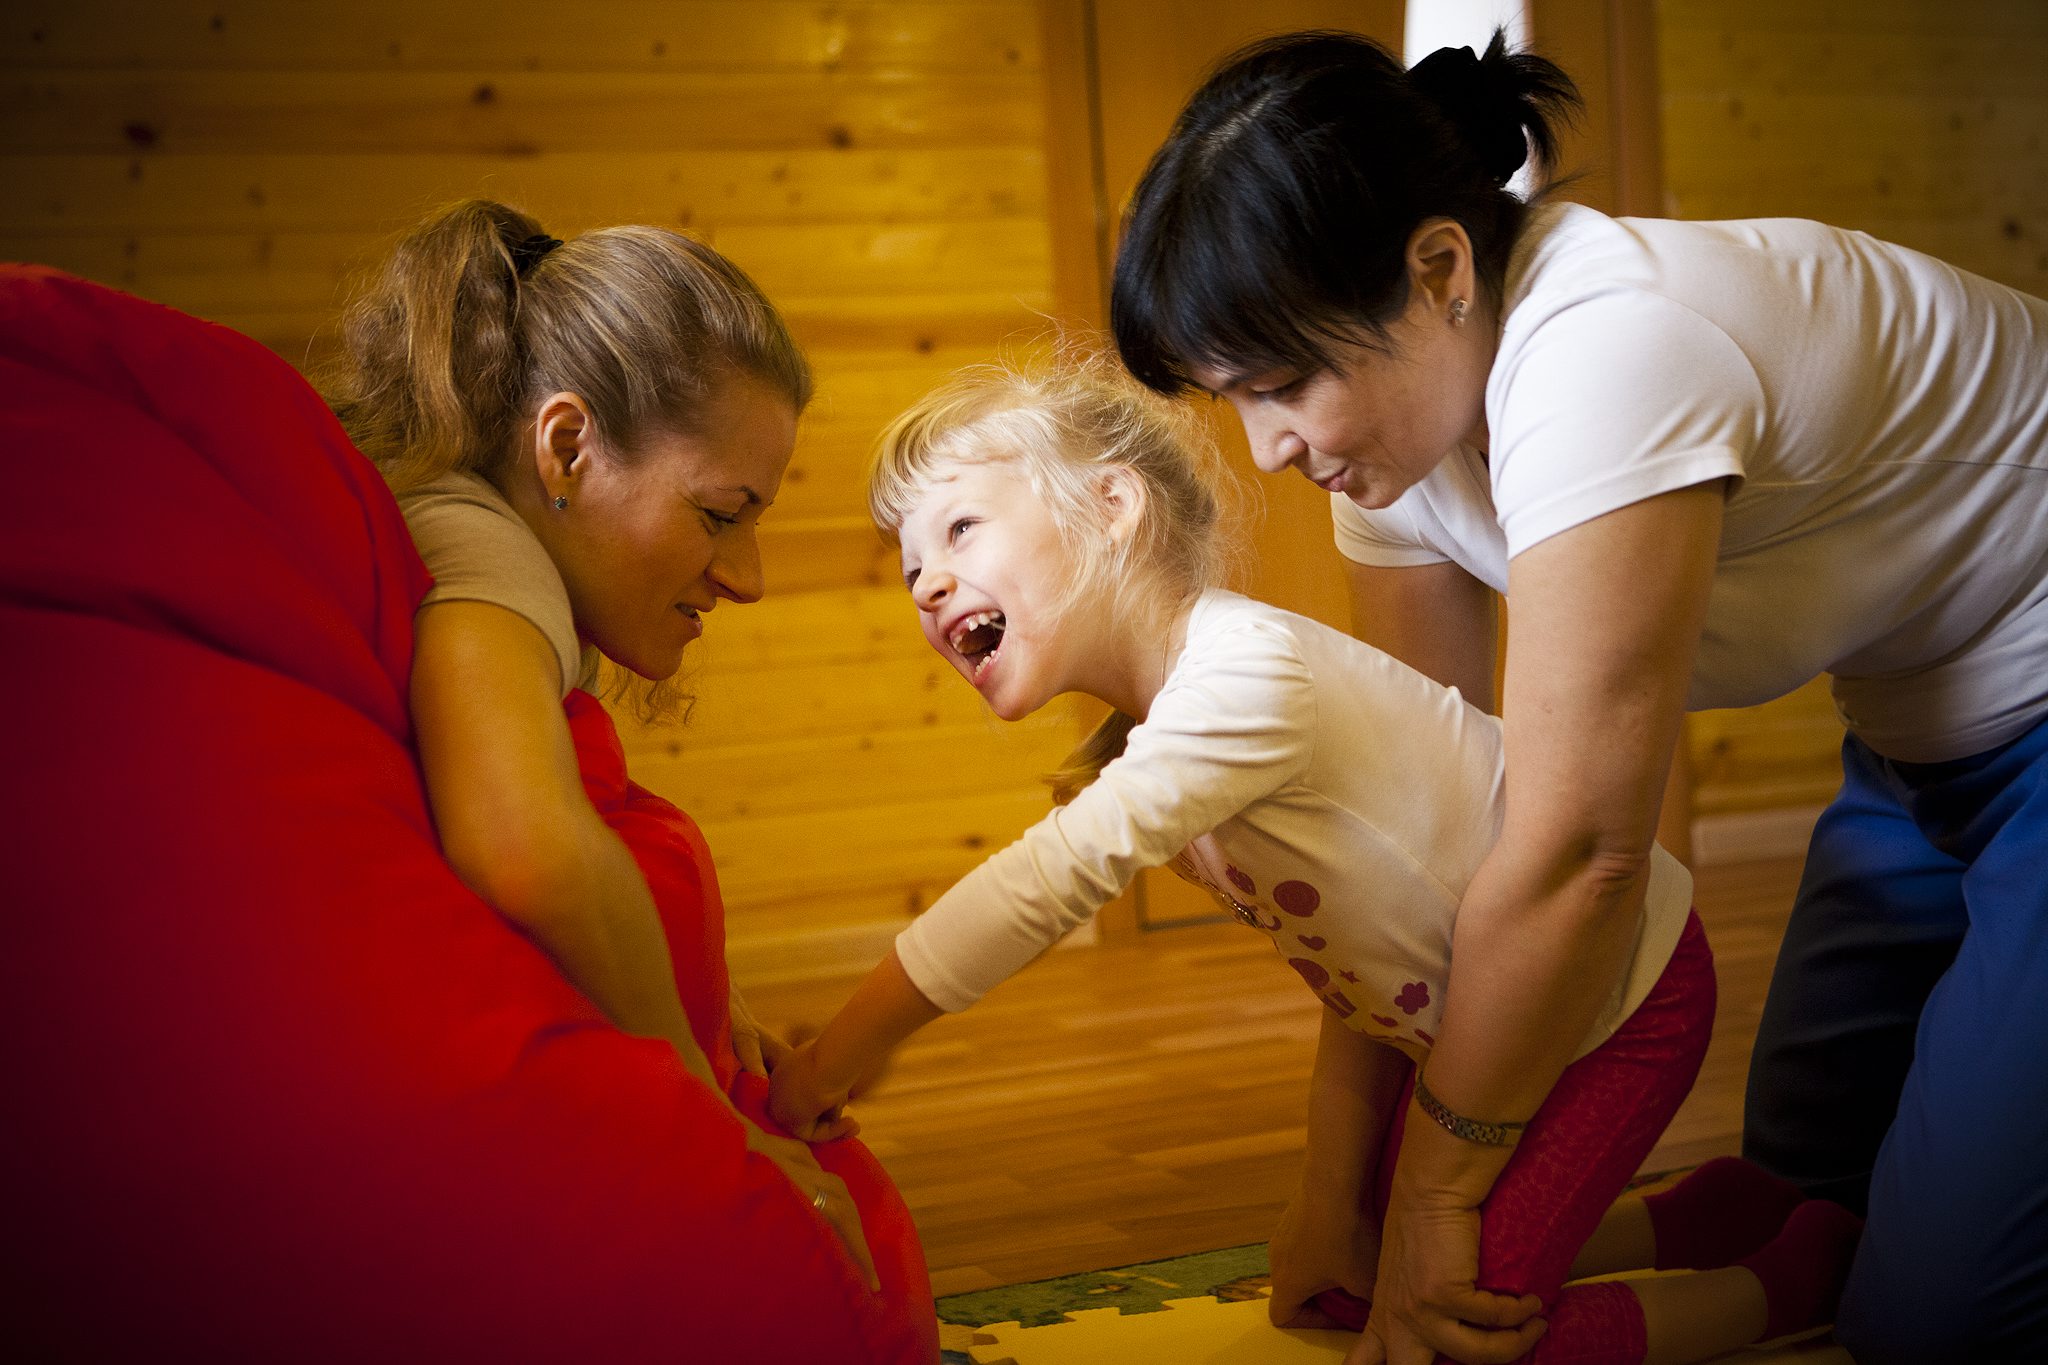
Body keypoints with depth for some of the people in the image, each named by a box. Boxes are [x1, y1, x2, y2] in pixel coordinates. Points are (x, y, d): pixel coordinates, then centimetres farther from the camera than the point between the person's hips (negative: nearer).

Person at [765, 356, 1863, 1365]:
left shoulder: (1246, 673, -30)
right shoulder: (1149, 743, -1)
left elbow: (1054, 874, -38)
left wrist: (837, 1055, -34)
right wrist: (1332, 1197, -1)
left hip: (1623, 992, -9)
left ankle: (1798, 1271, 12)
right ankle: (1716, 1215, 26)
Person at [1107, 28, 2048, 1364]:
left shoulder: (1608, 355, -34)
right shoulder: (1396, 404, -6)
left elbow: (1577, 856, -31)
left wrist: (1435, 1193, -18)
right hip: (1921, 743, 8)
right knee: (1805, 1192, 13)